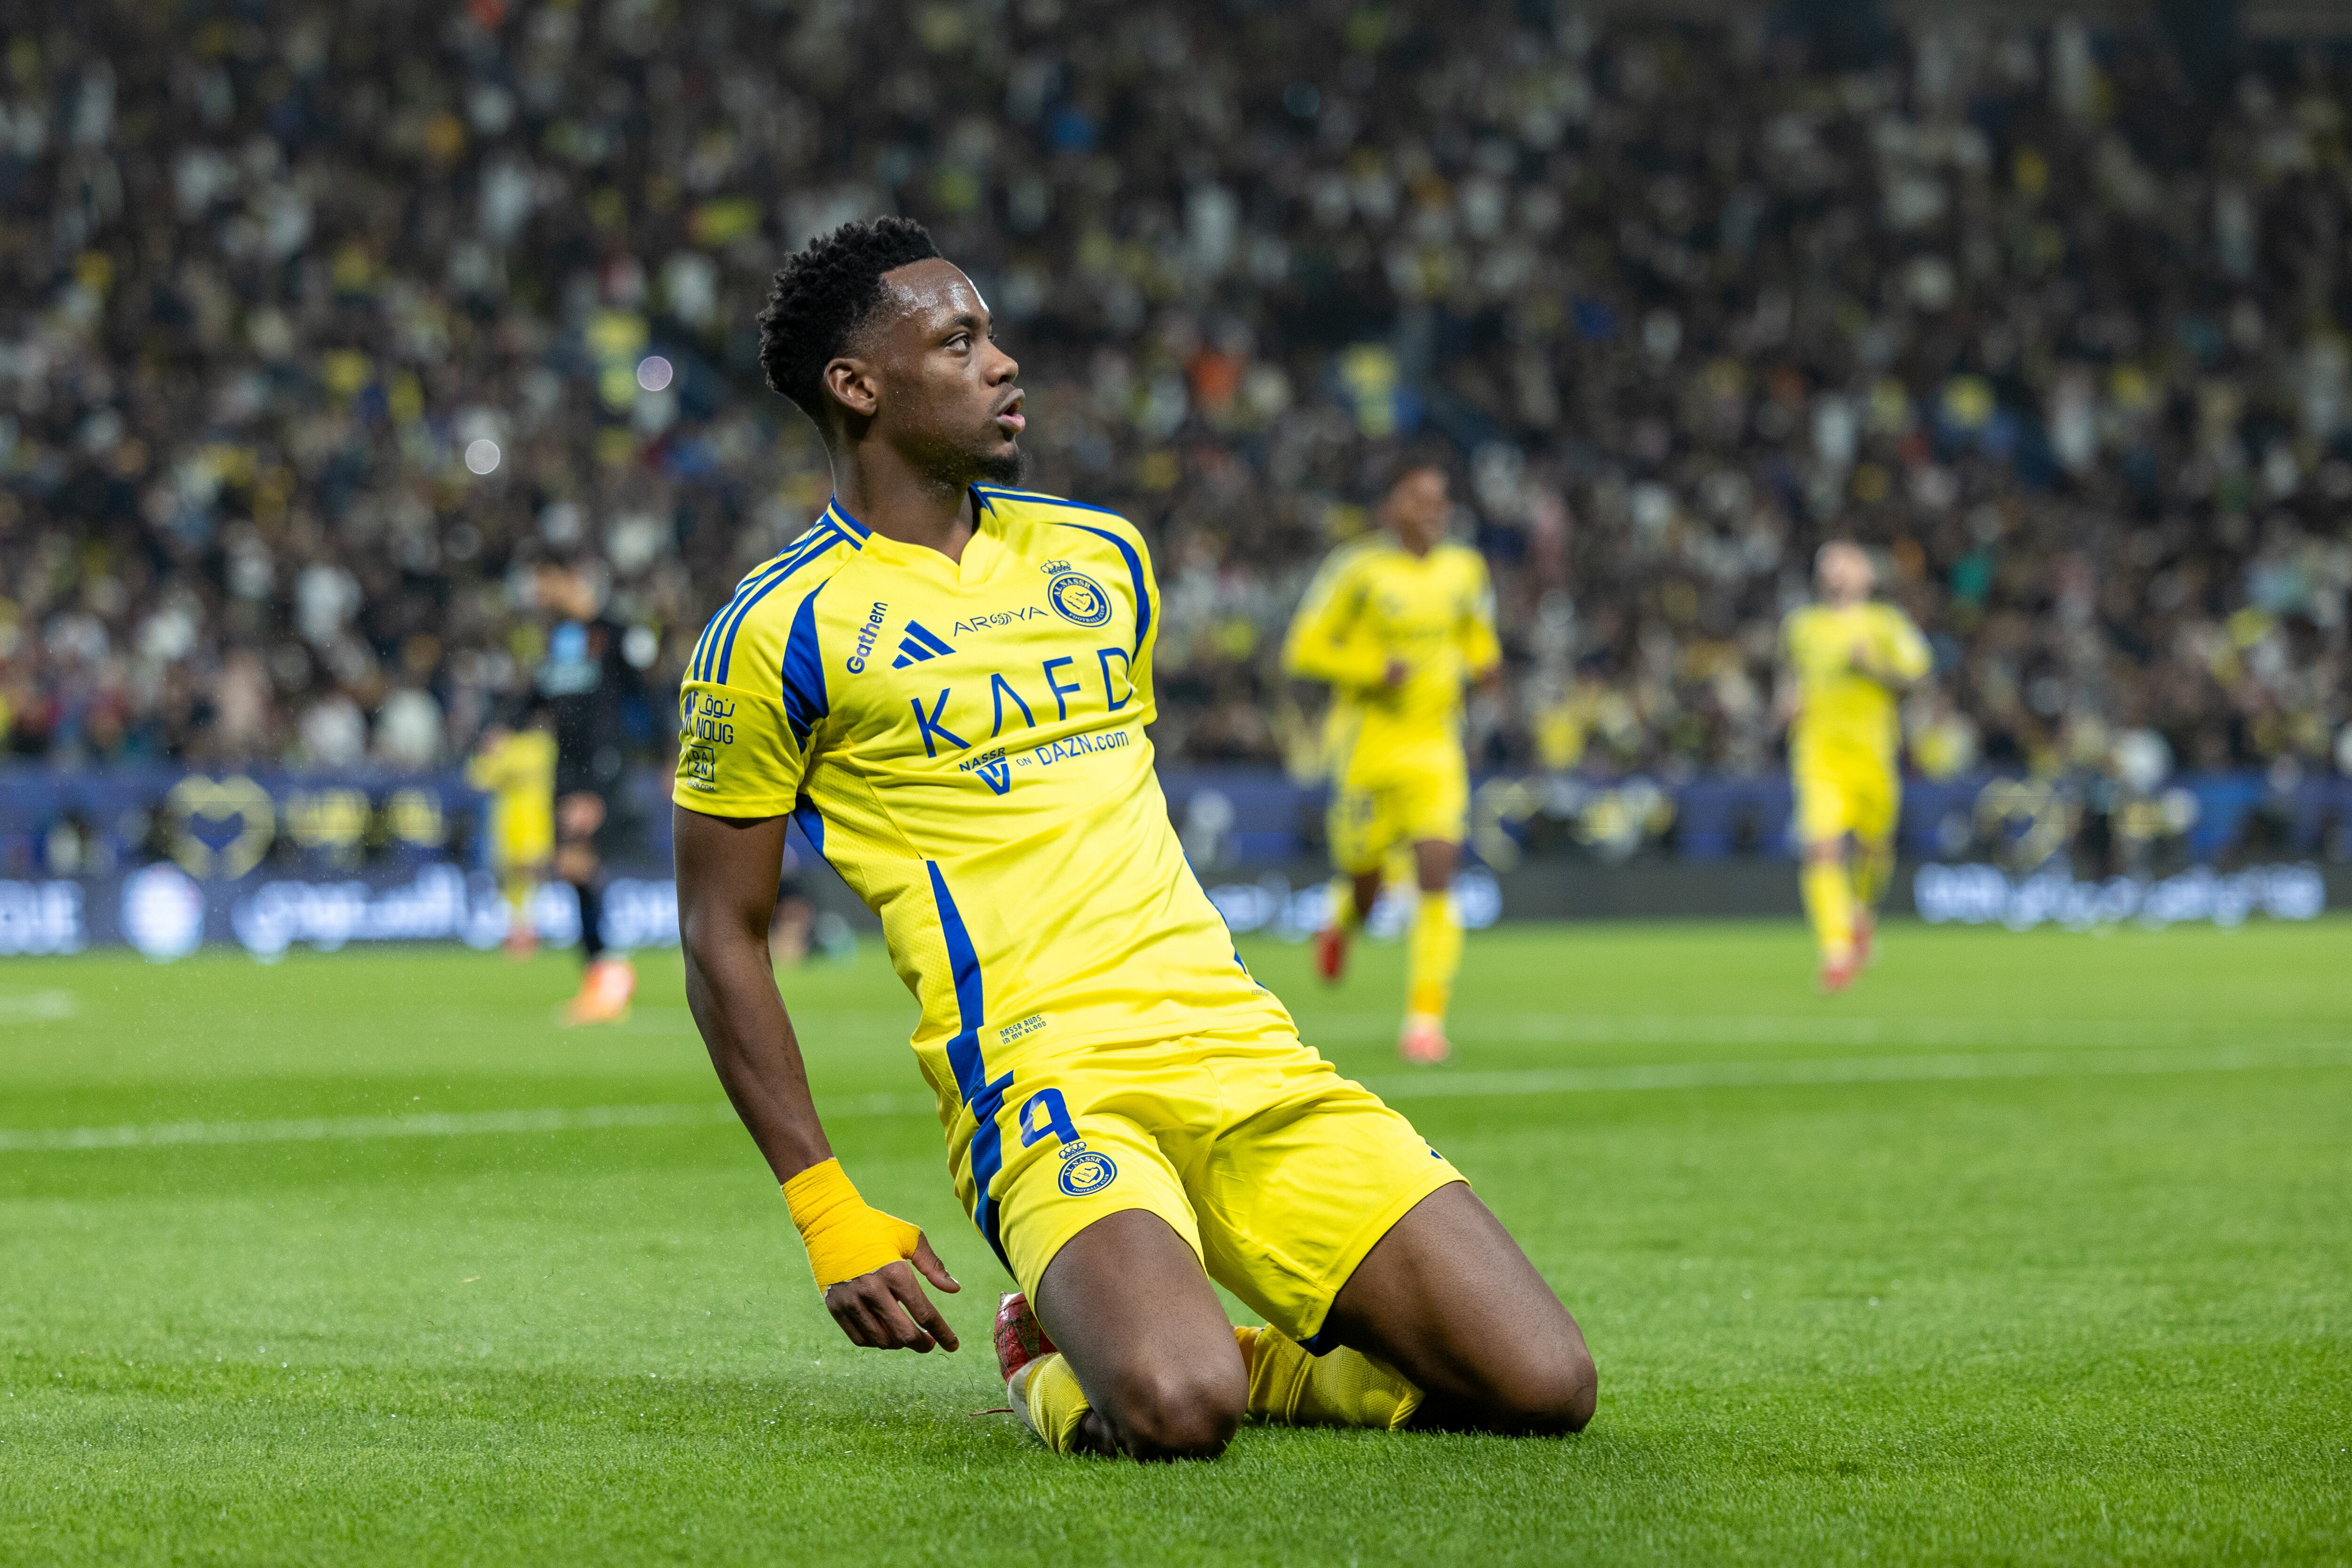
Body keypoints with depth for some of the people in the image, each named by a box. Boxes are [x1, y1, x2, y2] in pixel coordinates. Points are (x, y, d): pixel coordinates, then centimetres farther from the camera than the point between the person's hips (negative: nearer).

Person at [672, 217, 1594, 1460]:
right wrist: (828, 1216, -5)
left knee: (1543, 1385, -9)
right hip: (1044, 1079, -6)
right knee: (1172, 1413, -34)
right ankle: (1061, 1369, 2)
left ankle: (1179, 1350, 12)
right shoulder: (777, 633, 0)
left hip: (1244, 1051, 6)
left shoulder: (1101, 558, 18)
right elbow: (721, 939, 2)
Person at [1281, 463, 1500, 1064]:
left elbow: (1477, 638, 25)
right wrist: (1375, 671, -19)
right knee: (1363, 881, 6)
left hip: (1436, 749, 3)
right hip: (1367, 744, -3)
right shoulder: (1359, 568, -7)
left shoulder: (1464, 569, 8)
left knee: (1438, 882, -12)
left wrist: (1483, 663, 1)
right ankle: (1341, 923, 45)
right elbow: (1303, 649, -6)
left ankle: (1425, 1020, -9)